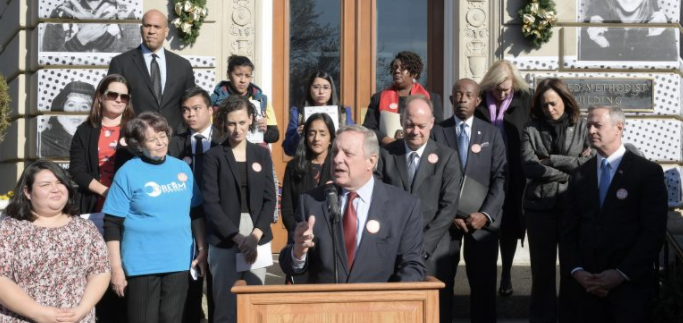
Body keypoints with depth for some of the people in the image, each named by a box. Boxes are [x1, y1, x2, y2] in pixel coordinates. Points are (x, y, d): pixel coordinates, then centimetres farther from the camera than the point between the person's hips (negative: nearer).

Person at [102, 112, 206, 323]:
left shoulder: (182, 168, 6)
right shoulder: (128, 173, -7)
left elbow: (196, 214, 13)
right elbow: (112, 224, -8)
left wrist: (202, 250, 9)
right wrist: (116, 267, -10)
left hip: (178, 262, 4)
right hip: (142, 264, -4)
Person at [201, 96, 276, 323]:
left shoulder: (262, 154, 9)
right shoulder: (214, 156, 0)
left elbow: (269, 199, 5)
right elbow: (210, 203, -6)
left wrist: (254, 236, -8)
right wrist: (238, 237, -13)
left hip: (258, 240, 3)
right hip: (224, 243, -2)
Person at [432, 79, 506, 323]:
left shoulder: (491, 133, 8)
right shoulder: (437, 132, 3)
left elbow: (500, 178, 1)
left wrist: (486, 214, -11)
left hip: (482, 219, 1)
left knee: (484, 283, 6)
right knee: (441, 282, 3)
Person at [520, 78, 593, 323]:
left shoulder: (583, 127, 3)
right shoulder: (531, 129, 3)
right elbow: (529, 167, -8)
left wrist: (550, 161, -9)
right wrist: (571, 169, -8)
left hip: (574, 205, 0)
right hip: (539, 206, 1)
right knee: (542, 267, 7)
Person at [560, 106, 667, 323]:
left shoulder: (648, 172, -1)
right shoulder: (579, 175, 11)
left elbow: (654, 230, -8)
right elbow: (568, 230, 8)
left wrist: (622, 274, -14)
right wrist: (576, 271, -7)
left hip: (632, 284, -3)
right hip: (588, 285, 3)